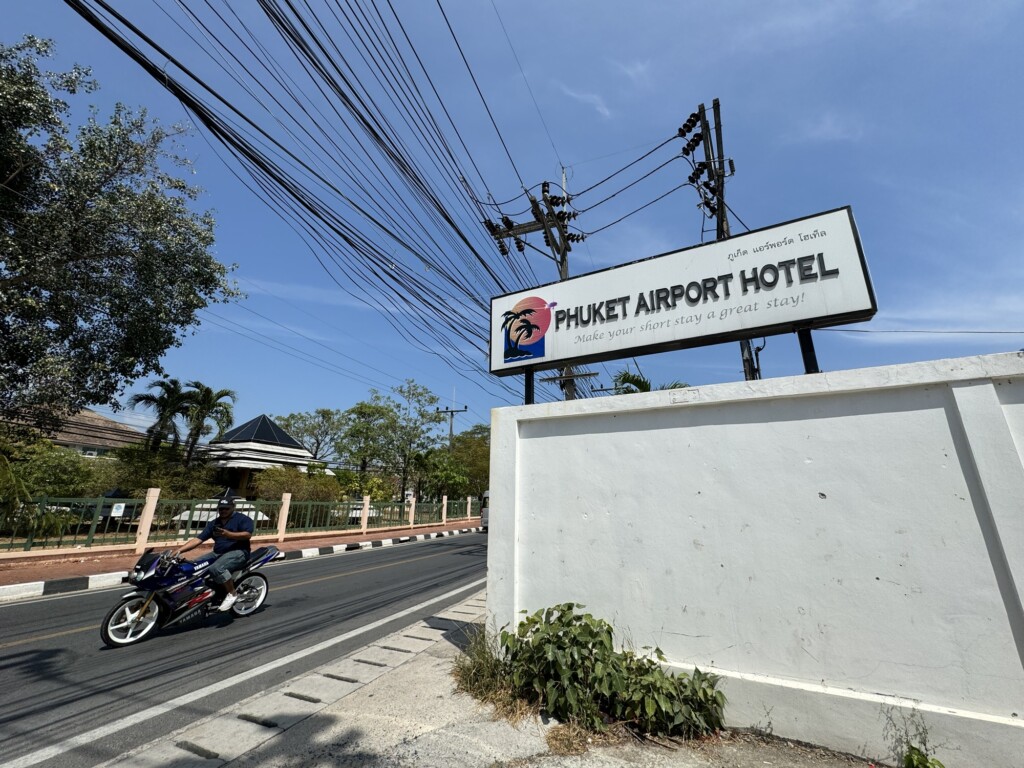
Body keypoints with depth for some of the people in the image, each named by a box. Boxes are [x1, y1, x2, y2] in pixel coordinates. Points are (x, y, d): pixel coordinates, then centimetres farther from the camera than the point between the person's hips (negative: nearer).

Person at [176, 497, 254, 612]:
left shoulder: (243, 519, -3)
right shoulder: (214, 523, 17)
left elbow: (248, 534, -18)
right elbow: (198, 539, 8)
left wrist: (228, 534, -28)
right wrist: (179, 550, -6)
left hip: (238, 552, -8)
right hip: (217, 554, 8)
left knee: (216, 568, -31)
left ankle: (232, 593, -14)